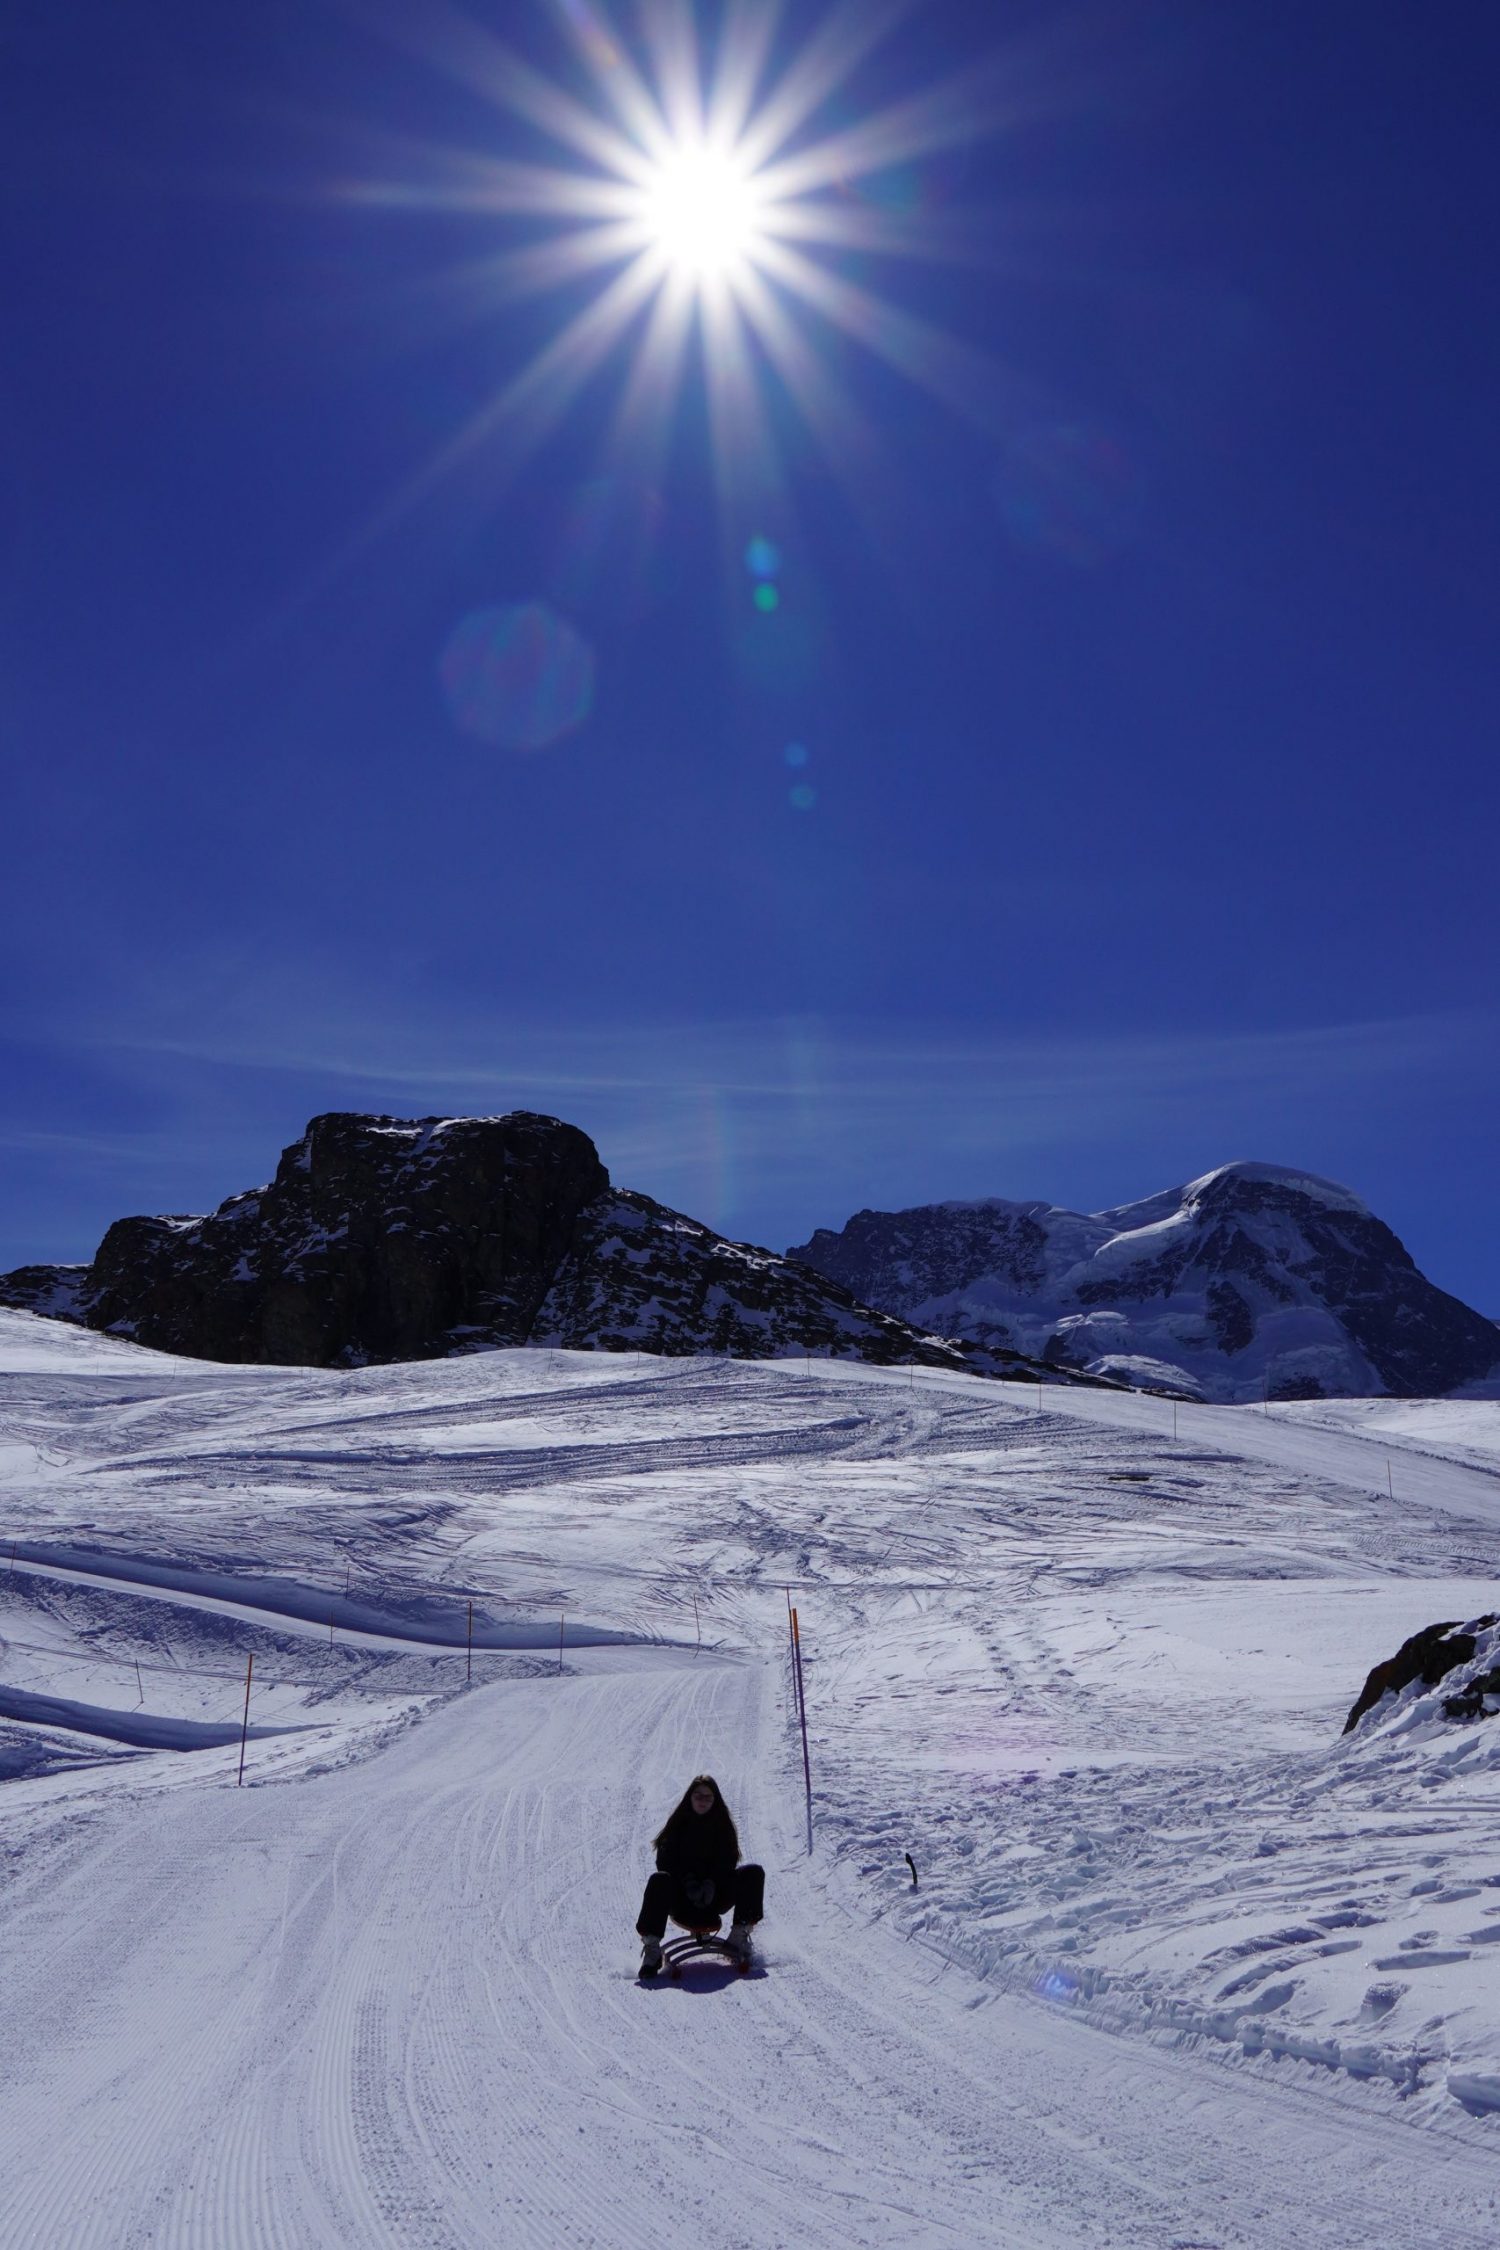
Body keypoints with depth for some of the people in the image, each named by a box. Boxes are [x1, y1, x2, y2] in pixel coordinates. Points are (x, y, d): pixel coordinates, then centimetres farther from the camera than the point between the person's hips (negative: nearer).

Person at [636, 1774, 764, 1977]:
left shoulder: (722, 1823, 7)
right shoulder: (679, 1823, 3)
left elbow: (728, 1860, -2)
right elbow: (665, 1860, -4)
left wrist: (711, 1883, -20)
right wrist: (688, 1881, -20)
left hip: (715, 1894, 2)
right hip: (681, 1896, -1)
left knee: (754, 1873, -19)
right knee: (658, 1881, -34)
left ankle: (739, 1935, -18)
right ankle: (651, 1947, -32)